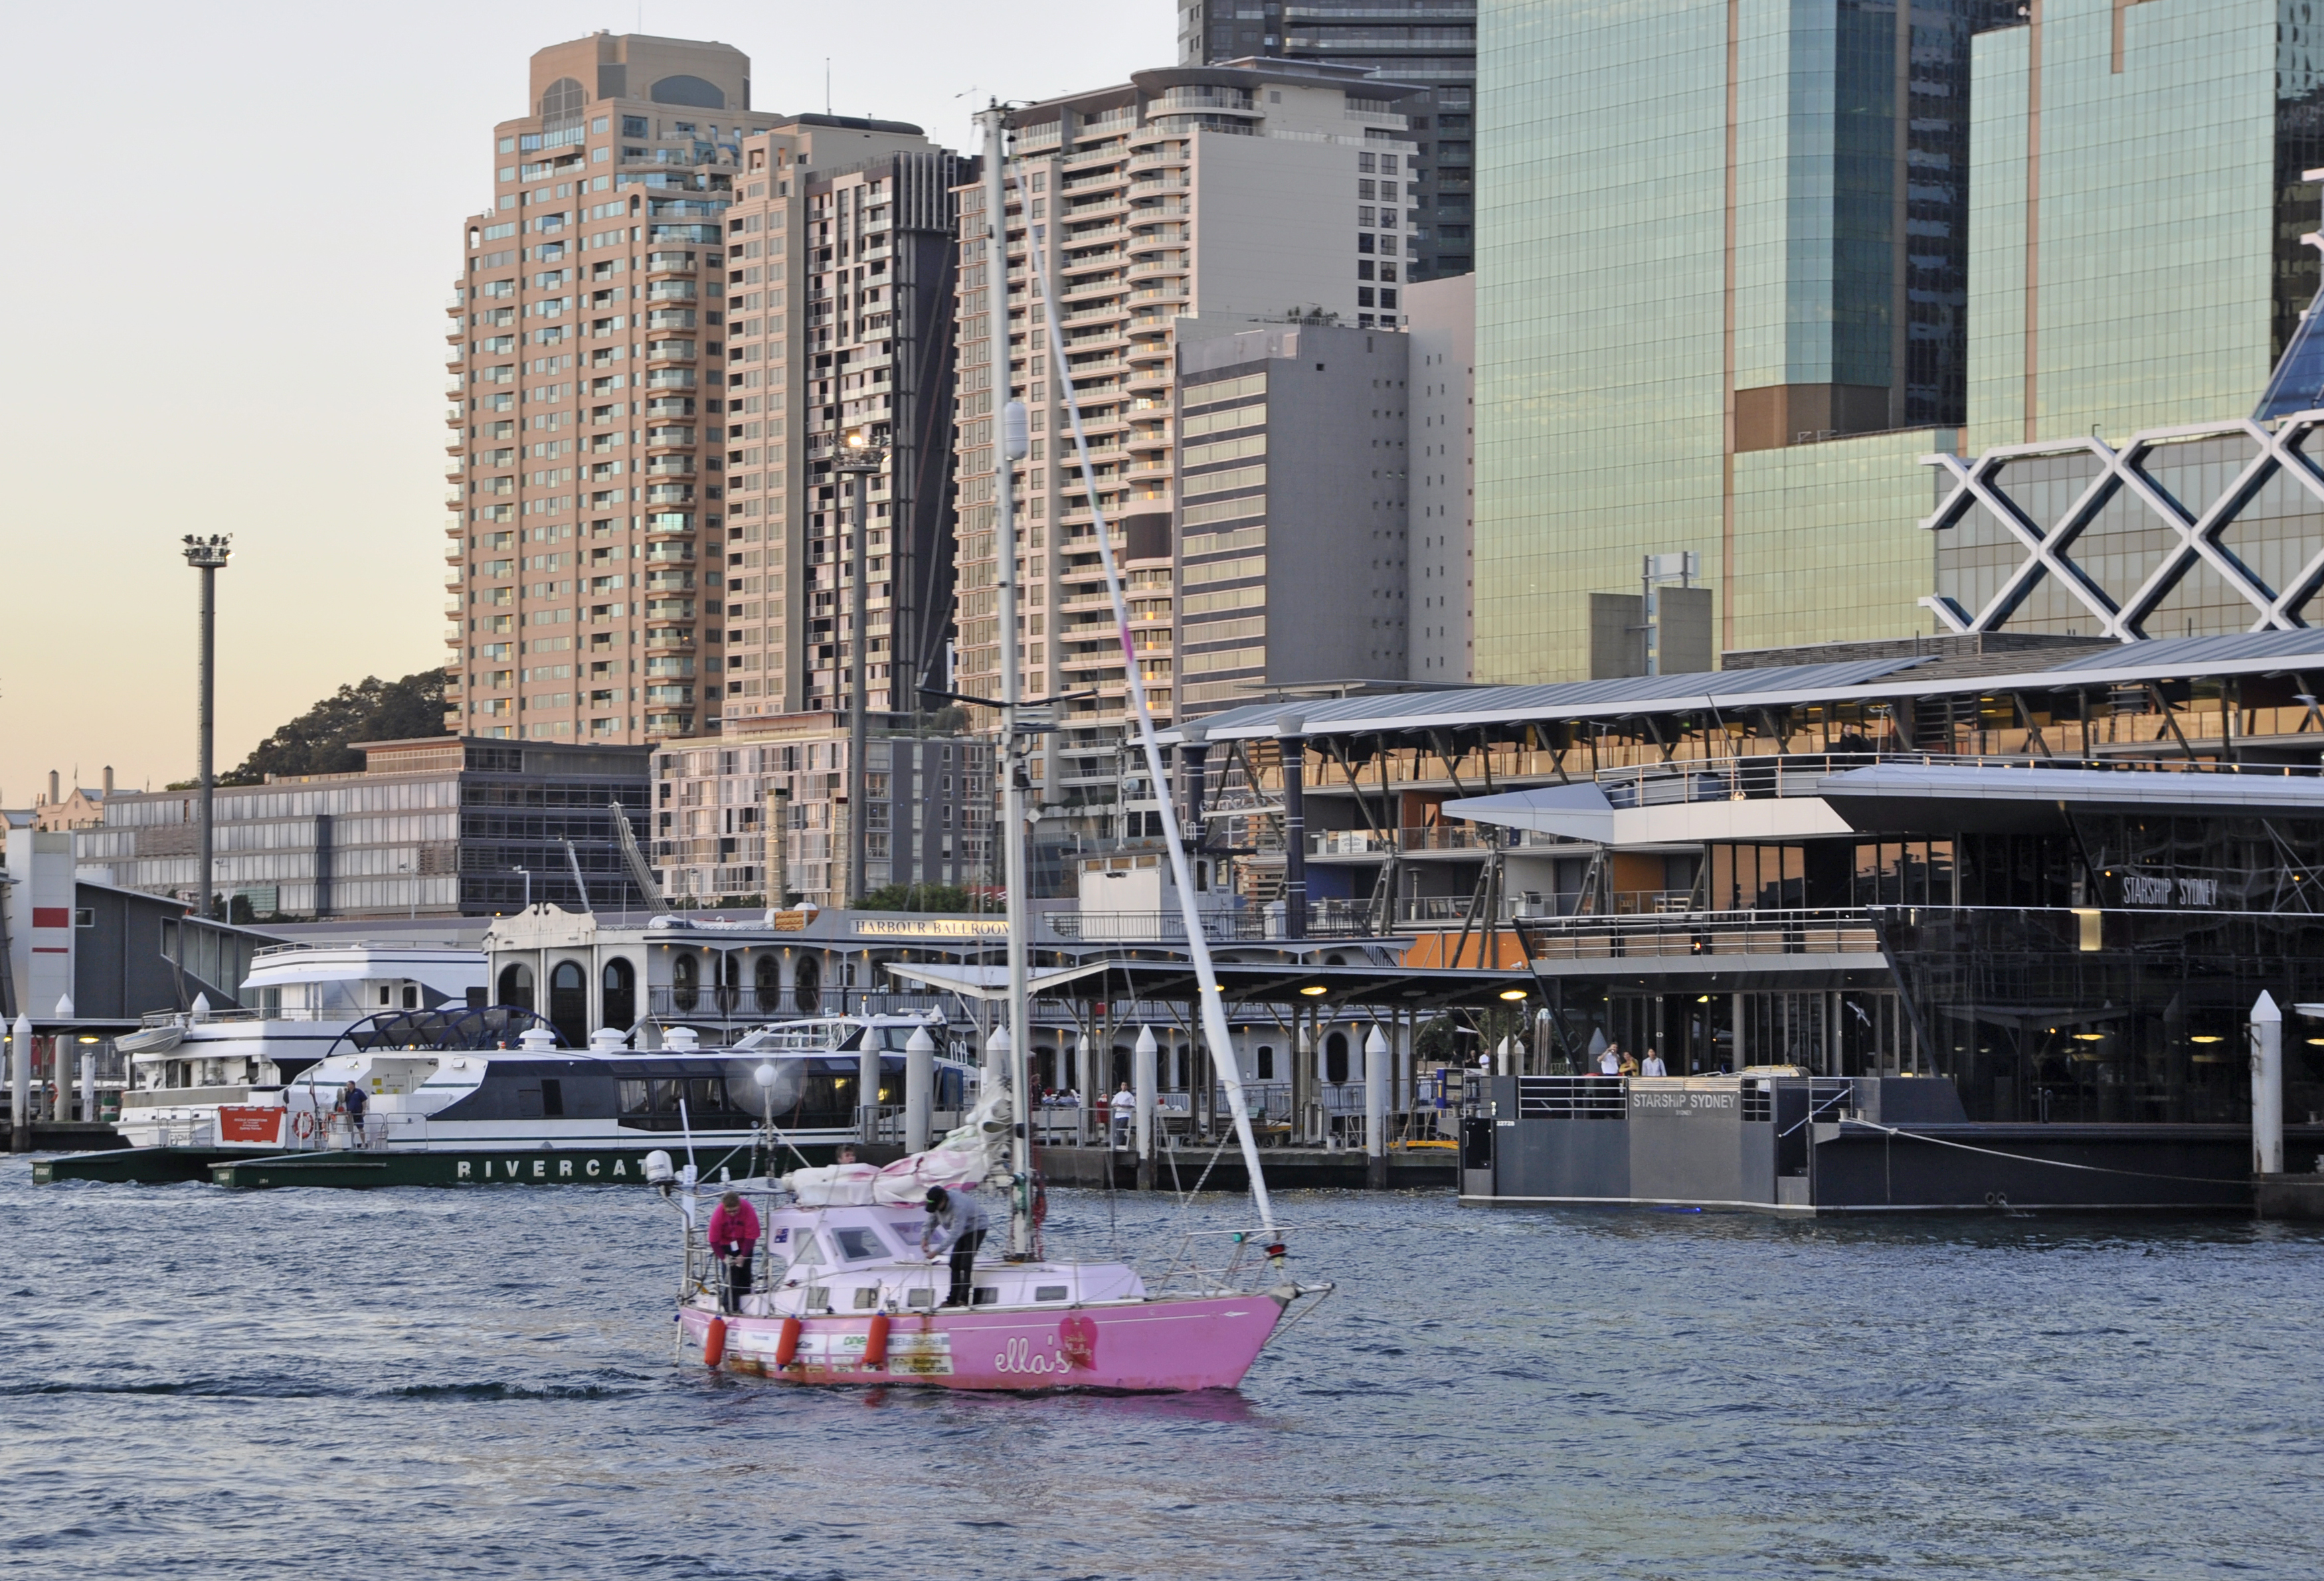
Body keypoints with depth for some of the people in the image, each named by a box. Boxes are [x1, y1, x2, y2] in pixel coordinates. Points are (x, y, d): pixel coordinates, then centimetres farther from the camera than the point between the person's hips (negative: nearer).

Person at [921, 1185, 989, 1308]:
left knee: (966, 1264, -17)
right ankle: (953, 1299, 11)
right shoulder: (936, 1203, -13)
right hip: (963, 1230, 9)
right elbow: (931, 1222, 0)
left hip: (976, 1227, -9)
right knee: (955, 1264, 6)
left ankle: (964, 1299, -16)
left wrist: (937, 1251, -43)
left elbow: (955, 1233, -41)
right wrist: (925, 1237, -18)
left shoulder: (958, 1206, -38)